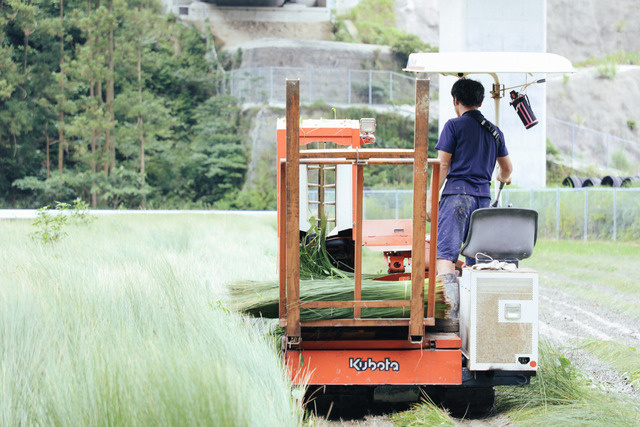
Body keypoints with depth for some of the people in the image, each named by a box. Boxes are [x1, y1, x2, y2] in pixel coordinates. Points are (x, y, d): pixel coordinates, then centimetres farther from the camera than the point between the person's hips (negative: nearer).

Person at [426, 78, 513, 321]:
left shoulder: (454, 126, 0)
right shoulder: (494, 131, 17)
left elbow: (442, 165, -5)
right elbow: (507, 169, 28)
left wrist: (430, 199, -1)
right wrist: (504, 178, 51)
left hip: (457, 193, -6)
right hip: (483, 197, 6)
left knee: (445, 252, -13)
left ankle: (452, 307, -32)